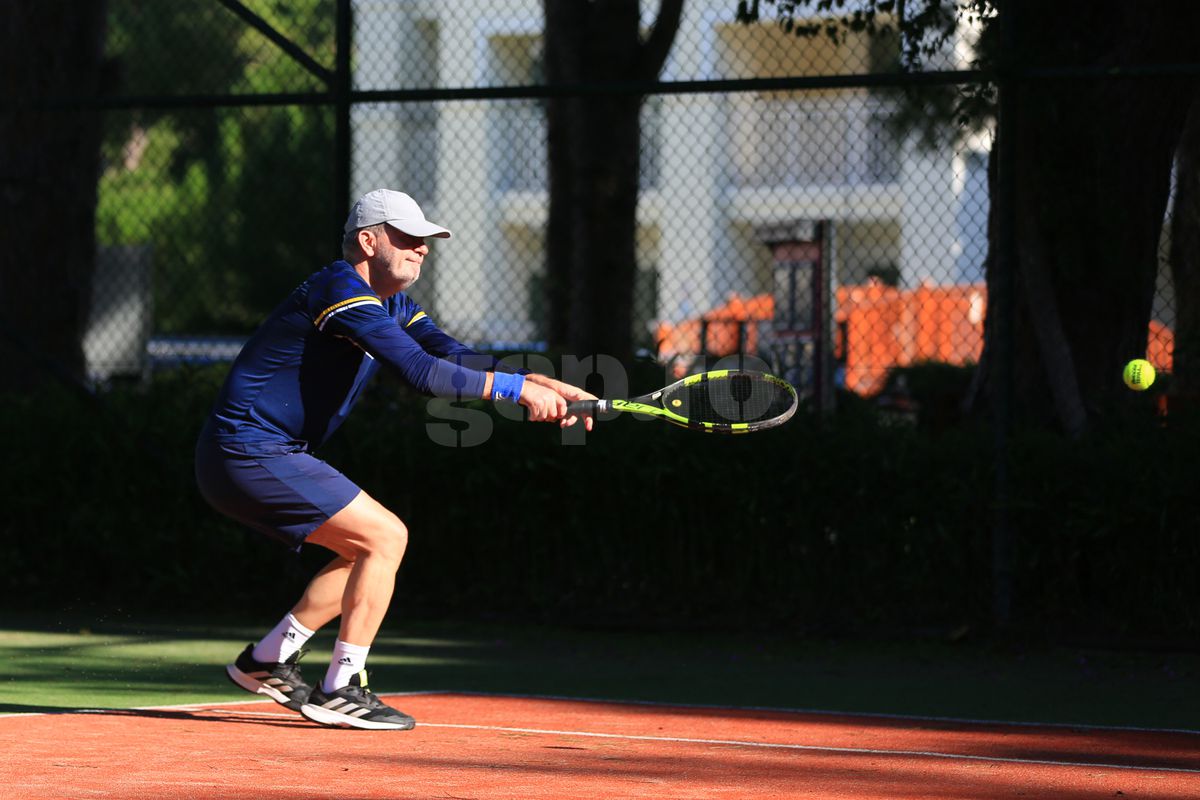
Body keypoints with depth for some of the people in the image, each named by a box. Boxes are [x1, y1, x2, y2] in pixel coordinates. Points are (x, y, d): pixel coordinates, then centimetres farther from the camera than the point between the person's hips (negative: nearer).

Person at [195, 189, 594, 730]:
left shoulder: (392, 304, 14)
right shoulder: (341, 290, -18)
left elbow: (454, 357, 3)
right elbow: (421, 372, -29)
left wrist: (544, 386, -12)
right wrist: (520, 389, -28)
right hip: (248, 451, -11)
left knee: (370, 551, 16)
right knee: (386, 537, -13)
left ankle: (265, 662, 19)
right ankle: (340, 691, -10)